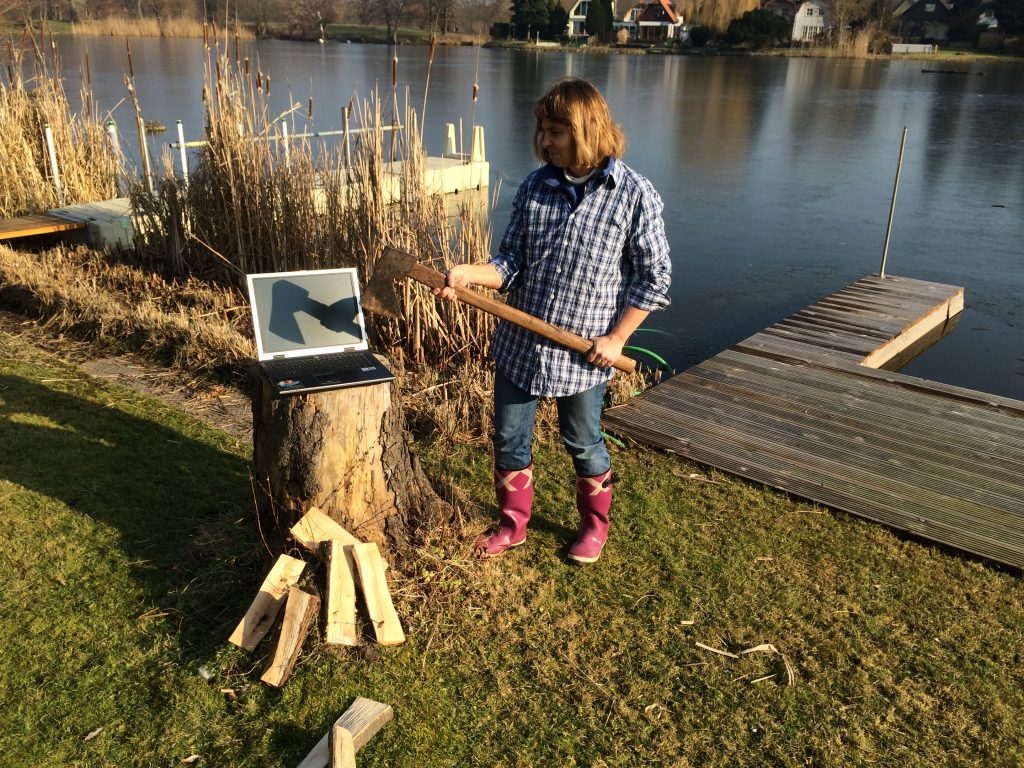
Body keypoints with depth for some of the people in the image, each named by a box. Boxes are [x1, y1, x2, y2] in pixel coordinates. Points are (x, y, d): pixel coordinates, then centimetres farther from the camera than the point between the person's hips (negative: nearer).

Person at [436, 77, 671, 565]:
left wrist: (617, 338, -9)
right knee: (509, 439, 14)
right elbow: (512, 263, 1)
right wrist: (469, 275, -18)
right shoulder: (535, 187, -1)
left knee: (583, 445, 15)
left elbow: (654, 276, -6)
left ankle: (594, 525, 41)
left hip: (582, 353, -4)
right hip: (519, 343, 4)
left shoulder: (634, 195, -11)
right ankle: (513, 524, 37)